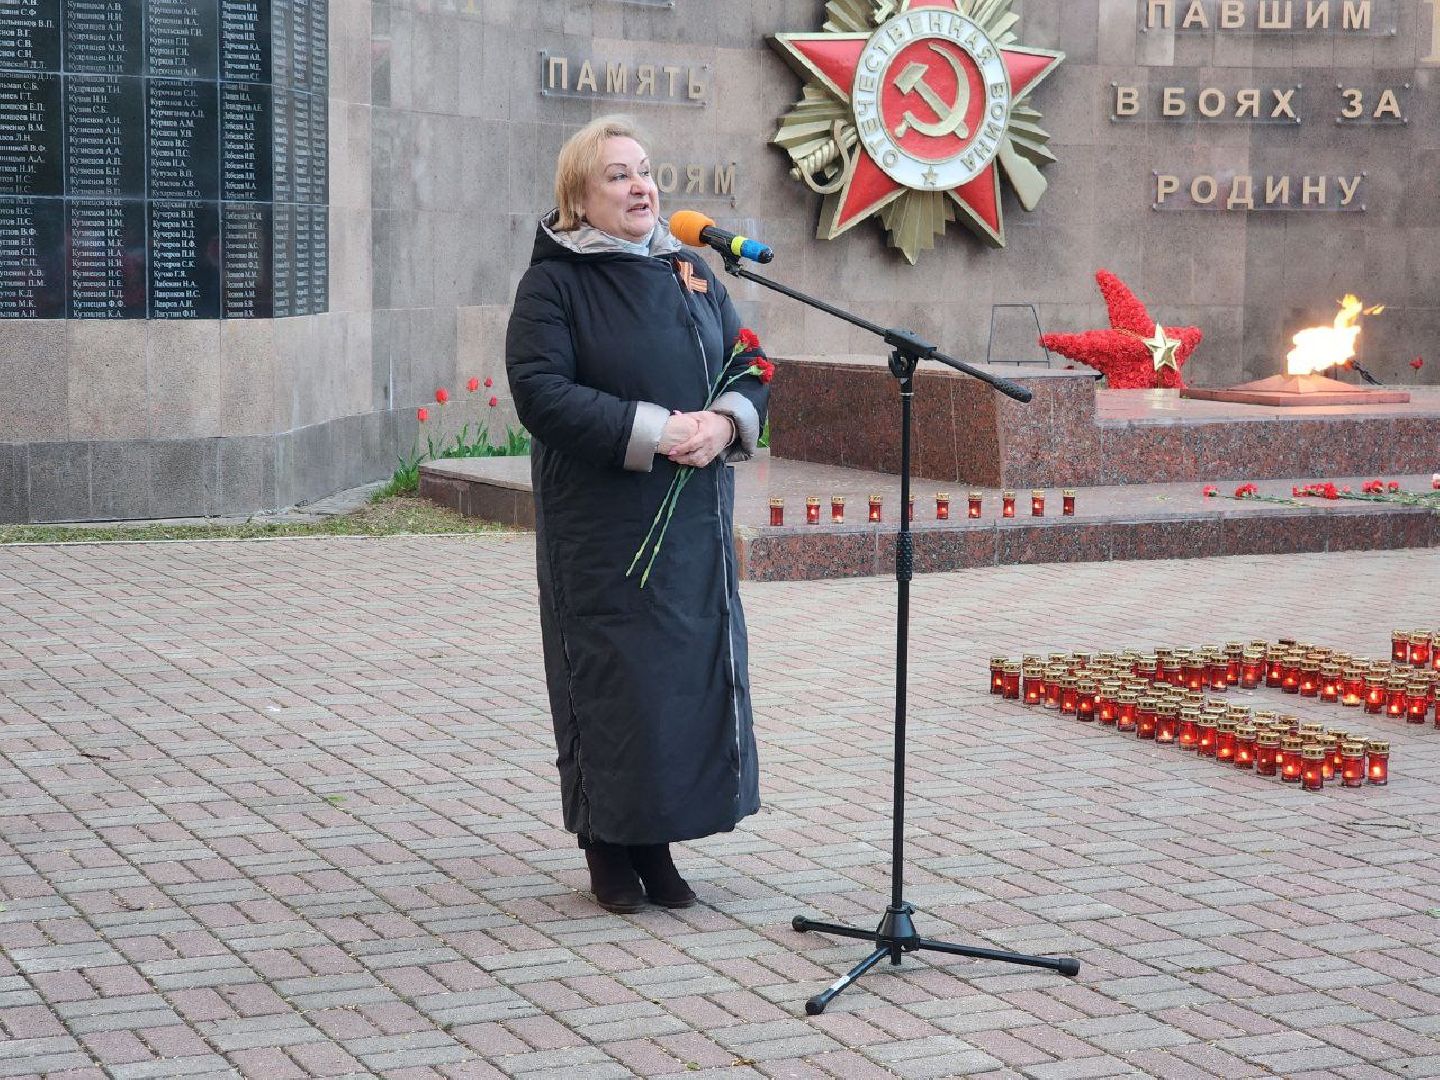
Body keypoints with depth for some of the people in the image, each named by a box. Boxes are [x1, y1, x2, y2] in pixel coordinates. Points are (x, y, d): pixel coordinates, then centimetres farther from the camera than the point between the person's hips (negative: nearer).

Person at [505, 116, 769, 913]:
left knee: (693, 669, 5)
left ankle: (657, 846, 17)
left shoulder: (690, 272, 12)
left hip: (695, 518, 5)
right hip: (602, 525, -5)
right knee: (613, 676, -2)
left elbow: (751, 366, 14)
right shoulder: (553, 284, -5)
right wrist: (653, 431, -20)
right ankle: (607, 847, 12)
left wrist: (726, 422, -9)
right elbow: (540, 393, -15)